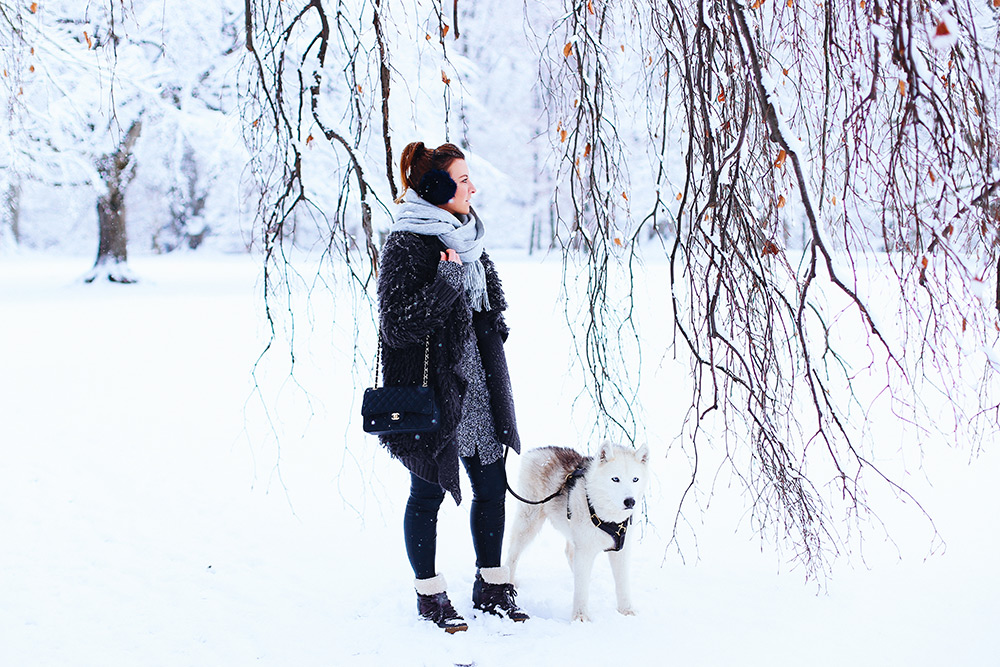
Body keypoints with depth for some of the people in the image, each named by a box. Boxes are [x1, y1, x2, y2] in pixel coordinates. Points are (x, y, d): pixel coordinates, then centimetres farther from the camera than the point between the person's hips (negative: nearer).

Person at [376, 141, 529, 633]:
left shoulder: (467, 235, 11)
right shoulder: (405, 244, -14)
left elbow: (493, 298, 25)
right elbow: (396, 322, -21)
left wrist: (491, 327, 6)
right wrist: (448, 279, -23)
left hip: (476, 386, 8)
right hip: (428, 389, -7)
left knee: (492, 485, 10)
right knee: (428, 491, 5)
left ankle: (491, 587, 24)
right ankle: (430, 595, 19)